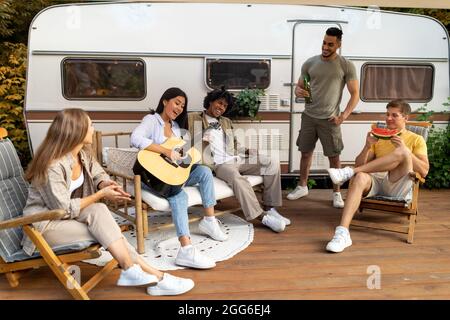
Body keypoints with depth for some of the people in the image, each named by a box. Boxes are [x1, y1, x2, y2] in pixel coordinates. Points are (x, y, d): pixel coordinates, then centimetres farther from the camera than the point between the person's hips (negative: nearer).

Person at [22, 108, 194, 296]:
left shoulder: (83, 154, -2)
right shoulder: (52, 166, -25)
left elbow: (99, 175, 12)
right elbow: (65, 210, -24)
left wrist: (105, 184, -13)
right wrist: (101, 194, -20)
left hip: (65, 215, 7)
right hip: (44, 225, -7)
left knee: (99, 211, -23)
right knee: (98, 212, -27)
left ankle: (132, 271, -19)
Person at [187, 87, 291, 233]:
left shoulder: (226, 122, 28)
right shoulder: (194, 119, 9)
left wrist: (247, 151, 5)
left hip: (235, 159, 6)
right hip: (218, 164, -6)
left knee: (272, 162, -12)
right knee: (237, 178, -39)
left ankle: (269, 208, -11)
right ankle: (262, 216, -31)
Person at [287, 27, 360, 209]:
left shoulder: (346, 66, -3)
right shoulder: (310, 63, 5)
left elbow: (355, 94, -2)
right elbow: (299, 86, 12)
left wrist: (343, 116, -13)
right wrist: (298, 92, -13)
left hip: (329, 119, -3)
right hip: (308, 116, 3)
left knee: (334, 157, 1)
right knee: (306, 152, 11)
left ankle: (336, 193, 15)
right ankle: (302, 187, 26)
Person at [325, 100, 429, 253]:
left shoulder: (416, 139, 17)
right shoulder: (378, 138, 24)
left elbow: (424, 171, 2)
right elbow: (359, 165, 14)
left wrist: (404, 149, -8)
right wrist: (367, 146, -3)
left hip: (397, 186, -1)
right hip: (375, 182, 2)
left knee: (402, 153, -29)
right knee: (360, 177, -35)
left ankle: (349, 172, -26)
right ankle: (342, 233, -47)